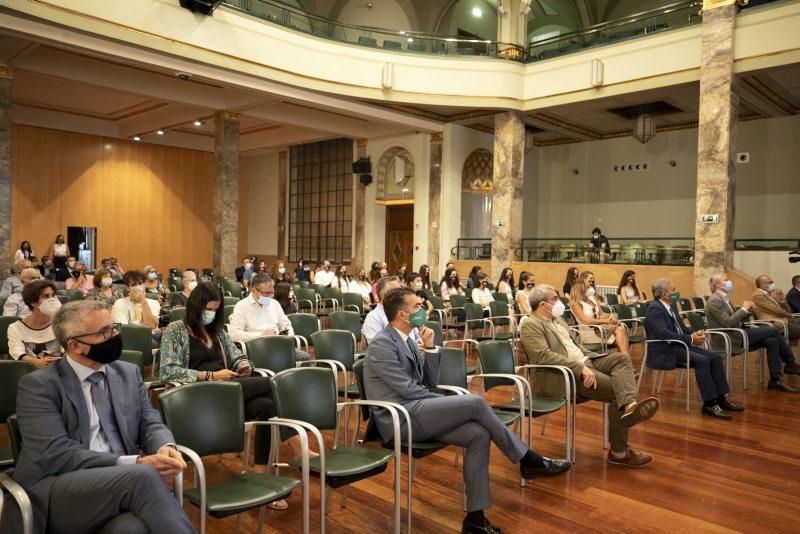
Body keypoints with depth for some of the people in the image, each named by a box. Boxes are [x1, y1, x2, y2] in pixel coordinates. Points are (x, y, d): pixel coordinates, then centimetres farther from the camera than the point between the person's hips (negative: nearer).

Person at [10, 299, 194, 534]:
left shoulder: (129, 373, 15)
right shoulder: (39, 384, -1)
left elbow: (150, 424, 14)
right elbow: (57, 453, -12)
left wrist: (166, 448, -12)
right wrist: (136, 463, -20)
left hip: (122, 483, 3)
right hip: (58, 494, -3)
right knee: (143, 476, -33)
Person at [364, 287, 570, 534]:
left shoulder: (407, 340, 15)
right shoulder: (382, 343, -12)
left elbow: (430, 383, 13)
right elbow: (407, 389, -16)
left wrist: (429, 348, -1)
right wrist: (452, 404, -7)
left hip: (415, 414, 9)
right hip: (400, 418, -8)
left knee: (479, 434, -13)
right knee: (476, 403, -20)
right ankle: (527, 460, -3)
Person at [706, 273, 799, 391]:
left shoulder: (724, 298, 17)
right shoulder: (714, 300, -14)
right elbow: (727, 323, -23)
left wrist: (749, 311, 2)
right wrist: (743, 309, -15)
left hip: (736, 334, 9)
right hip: (729, 338, -9)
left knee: (772, 342, -7)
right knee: (772, 330, -9)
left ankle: (776, 379, 0)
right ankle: (790, 364, 4)